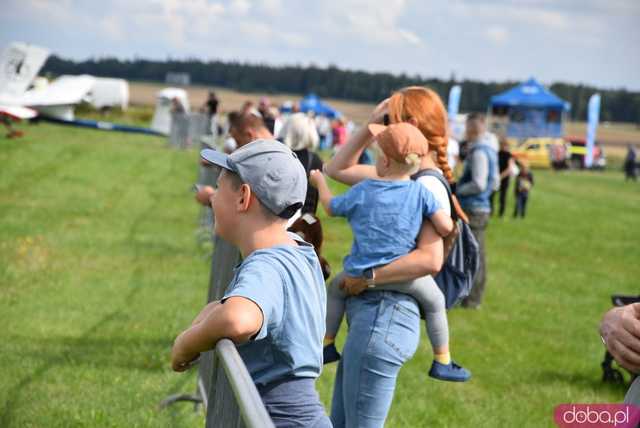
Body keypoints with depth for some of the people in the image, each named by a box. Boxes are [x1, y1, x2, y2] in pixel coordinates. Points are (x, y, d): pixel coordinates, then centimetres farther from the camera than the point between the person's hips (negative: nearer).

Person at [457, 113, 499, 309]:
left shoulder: (478, 152, -16)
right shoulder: (490, 150, 14)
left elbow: (478, 184, -21)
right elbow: (495, 182, 21)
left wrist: (457, 190, -8)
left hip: (473, 209, -10)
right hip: (483, 207, 10)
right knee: (478, 255, 14)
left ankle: (470, 299, -3)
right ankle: (475, 297, 21)